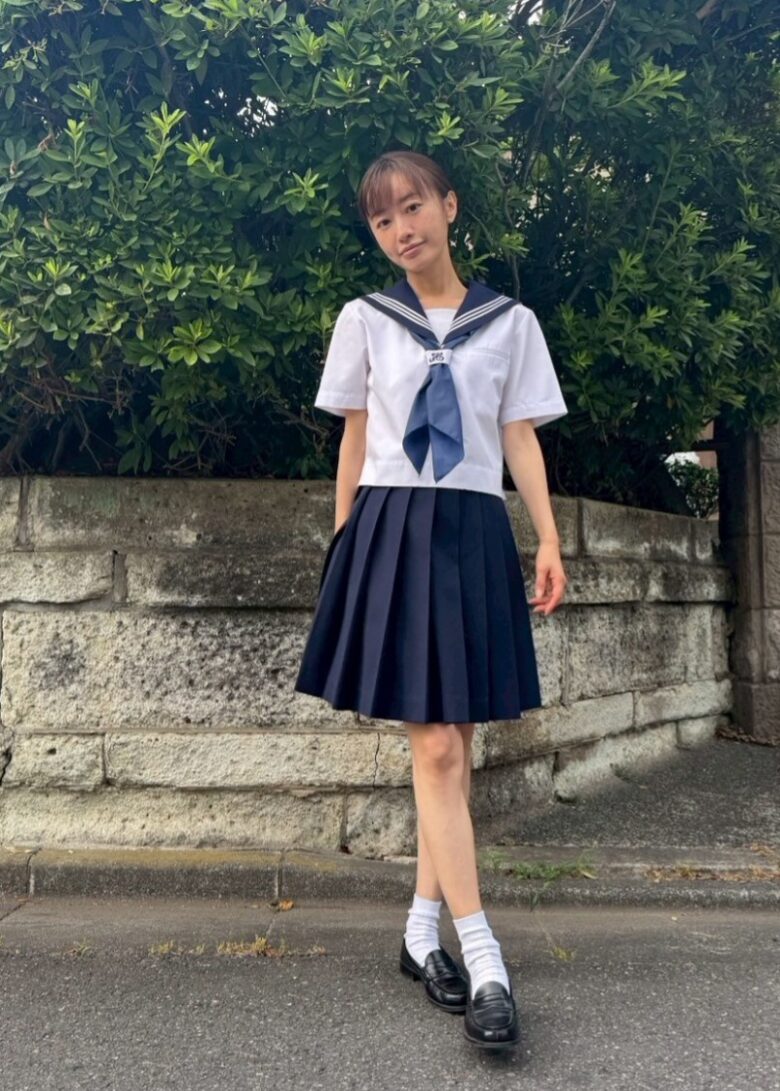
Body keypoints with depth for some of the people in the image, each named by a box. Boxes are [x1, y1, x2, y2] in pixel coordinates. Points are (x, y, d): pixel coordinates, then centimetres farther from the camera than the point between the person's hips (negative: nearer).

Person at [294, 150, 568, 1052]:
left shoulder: (510, 323, 10)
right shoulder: (365, 319, 9)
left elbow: (521, 440, 7)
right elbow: (355, 440, 10)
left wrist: (550, 542, -2)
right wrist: (344, 543, 7)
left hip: (473, 530, 2)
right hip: (393, 528, -2)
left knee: (453, 743, 4)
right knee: (436, 747, -8)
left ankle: (423, 929, 20)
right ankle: (484, 965, -4)